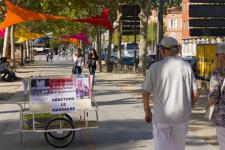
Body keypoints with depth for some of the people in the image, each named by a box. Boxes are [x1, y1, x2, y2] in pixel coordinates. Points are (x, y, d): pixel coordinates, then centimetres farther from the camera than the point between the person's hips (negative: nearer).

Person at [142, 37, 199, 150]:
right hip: (182, 116, 3)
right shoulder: (186, 66, -1)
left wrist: (147, 111, 10)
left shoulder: (155, 67, -7)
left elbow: (146, 93, -4)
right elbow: (195, 94, 0)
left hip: (161, 115, -3)